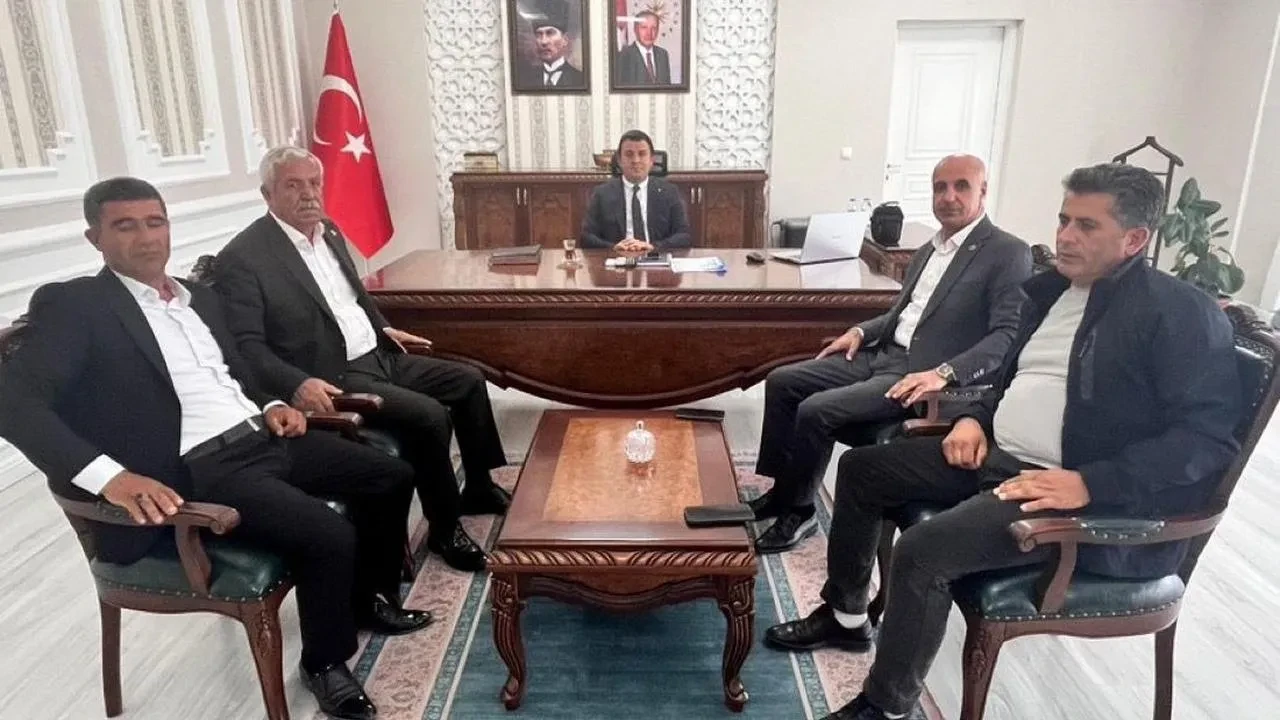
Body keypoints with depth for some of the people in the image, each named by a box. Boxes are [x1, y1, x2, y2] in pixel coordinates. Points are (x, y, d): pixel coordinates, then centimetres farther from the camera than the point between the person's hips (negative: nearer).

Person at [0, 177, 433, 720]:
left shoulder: (199, 297, 17)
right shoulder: (72, 305, -5)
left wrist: (270, 406, 8)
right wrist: (109, 475, -31)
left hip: (261, 440, 8)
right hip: (197, 470, -8)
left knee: (391, 477, 6)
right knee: (329, 535, -25)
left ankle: (372, 599, 27)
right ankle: (326, 660, 3)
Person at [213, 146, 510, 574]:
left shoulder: (329, 232, 11)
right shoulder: (243, 258, -14)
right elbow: (246, 345, -19)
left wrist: (383, 328, 14)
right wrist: (297, 384, -31)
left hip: (378, 357, 9)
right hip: (331, 376, -9)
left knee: (468, 380, 8)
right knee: (430, 415, -24)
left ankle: (479, 488, 22)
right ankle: (444, 527, -4)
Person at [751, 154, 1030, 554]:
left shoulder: (1008, 253, -7)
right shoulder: (928, 250, 19)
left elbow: (1009, 335, -17)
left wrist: (944, 373, -28)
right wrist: (860, 330, 8)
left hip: (922, 373, -8)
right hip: (881, 354, 9)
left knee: (816, 411, -23)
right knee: (782, 382, -1)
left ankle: (798, 511, -1)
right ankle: (782, 490, 10)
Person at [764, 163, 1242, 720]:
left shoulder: (1183, 314, -12)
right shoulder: (1049, 289, 13)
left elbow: (1208, 437, -19)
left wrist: (1089, 484, -28)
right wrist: (977, 418, 5)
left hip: (1077, 492, -9)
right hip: (995, 454, 9)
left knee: (923, 550, -28)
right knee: (859, 468, 8)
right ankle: (845, 615, 24)